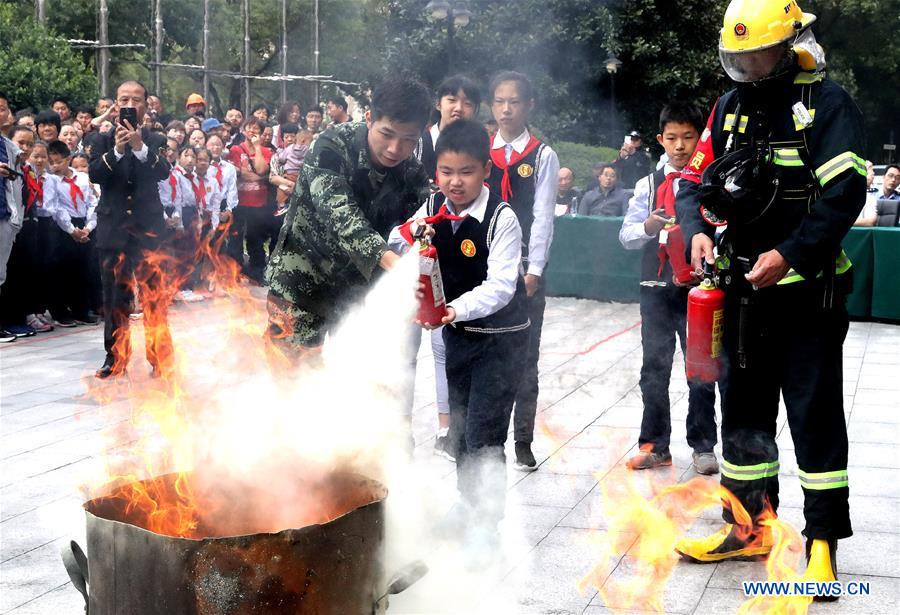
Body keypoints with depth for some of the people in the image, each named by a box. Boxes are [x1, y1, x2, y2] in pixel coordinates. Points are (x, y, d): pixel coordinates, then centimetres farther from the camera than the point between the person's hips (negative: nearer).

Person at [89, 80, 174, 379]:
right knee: (114, 297, 6)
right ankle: (115, 357, 14)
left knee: (154, 296, -3)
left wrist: (140, 148, -26)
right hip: (113, 229, 1)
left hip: (148, 228, -1)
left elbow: (163, 173, -12)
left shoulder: (155, 141, 5)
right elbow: (95, 175, -8)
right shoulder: (103, 140, 6)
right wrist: (116, 150, -23)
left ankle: (160, 357, 4)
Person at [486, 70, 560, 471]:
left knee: (524, 358, 3)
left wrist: (534, 270, -10)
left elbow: (542, 216, -3)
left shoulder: (543, 157, 2)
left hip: (525, 269, -2)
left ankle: (523, 444, 11)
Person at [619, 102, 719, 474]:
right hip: (657, 287, 2)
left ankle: (702, 446, 15)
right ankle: (654, 445, 17)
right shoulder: (649, 185, 7)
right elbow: (626, 236, 5)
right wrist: (648, 226, -14)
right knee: (654, 369, 8)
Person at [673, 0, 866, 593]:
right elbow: (696, 179, 13)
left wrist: (789, 255, -25)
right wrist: (698, 230, -7)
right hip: (745, 288, 7)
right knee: (743, 409, 14)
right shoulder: (730, 108, 10)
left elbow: (845, 193, -17)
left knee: (814, 415, -3)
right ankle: (749, 527, 28)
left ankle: (822, 544, 6)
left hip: (807, 289, -6)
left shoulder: (827, 103, -9)